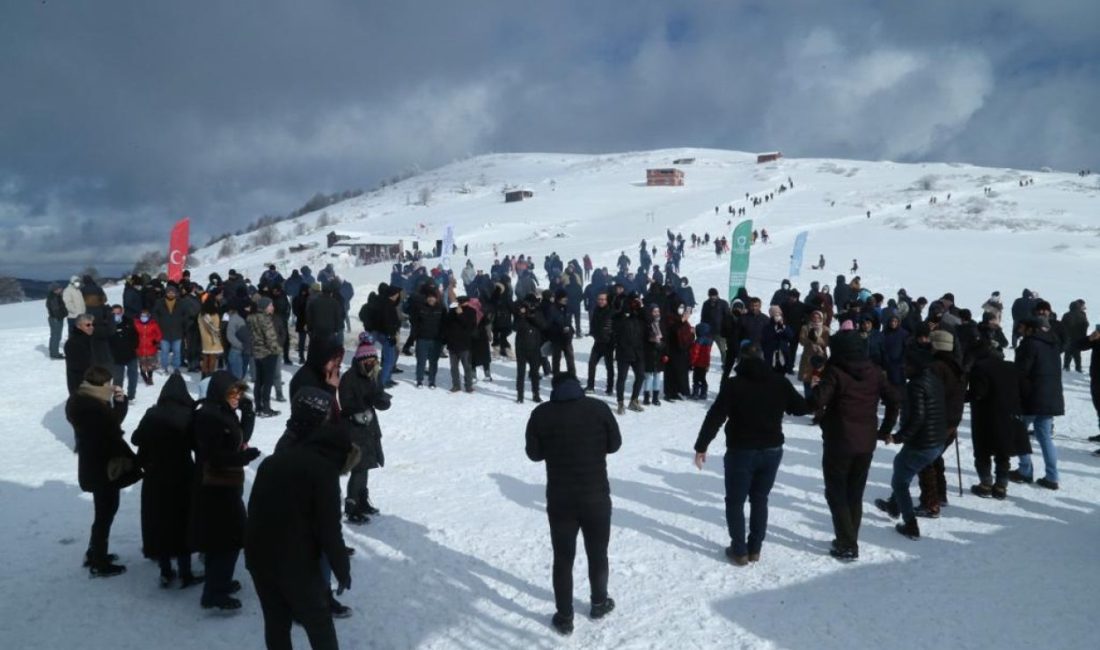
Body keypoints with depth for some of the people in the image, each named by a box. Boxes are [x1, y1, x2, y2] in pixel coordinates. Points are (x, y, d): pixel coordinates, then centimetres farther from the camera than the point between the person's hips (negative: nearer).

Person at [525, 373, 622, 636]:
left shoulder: (541, 414, -6)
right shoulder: (598, 407, -7)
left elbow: (534, 453, 3)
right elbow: (615, 444, 3)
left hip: (559, 500, 0)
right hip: (596, 497, 0)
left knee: (563, 559, 13)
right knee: (598, 554, 20)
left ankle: (564, 617, 21)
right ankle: (599, 604, 37)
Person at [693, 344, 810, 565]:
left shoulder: (733, 384, -11)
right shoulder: (779, 382, -1)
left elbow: (714, 418, -14)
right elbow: (801, 407, 11)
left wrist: (701, 446, -7)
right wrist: (816, 398, 31)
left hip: (741, 451, -4)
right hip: (772, 450, 4)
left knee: (735, 502, 10)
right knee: (760, 499, 18)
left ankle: (739, 551, 11)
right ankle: (755, 549, 23)